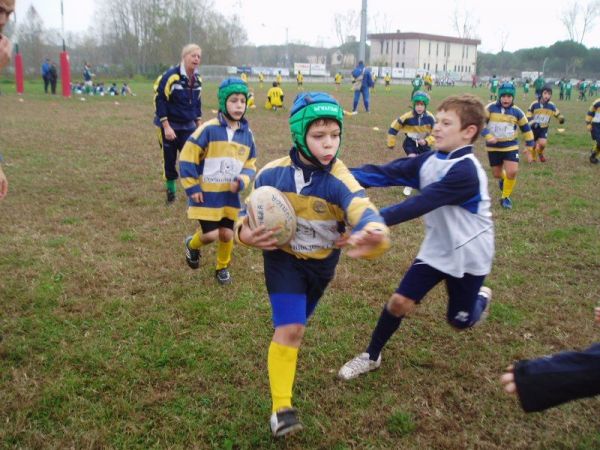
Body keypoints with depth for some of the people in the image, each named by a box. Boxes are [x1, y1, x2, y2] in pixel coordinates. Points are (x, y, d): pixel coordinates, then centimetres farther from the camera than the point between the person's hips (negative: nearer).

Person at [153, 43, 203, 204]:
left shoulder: (197, 79, 4)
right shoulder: (170, 76, -17)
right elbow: (159, 100, -17)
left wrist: (198, 125, 14)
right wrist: (166, 126, -20)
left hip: (188, 126, 5)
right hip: (169, 126, -4)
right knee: (169, 160, 6)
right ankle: (171, 191, 22)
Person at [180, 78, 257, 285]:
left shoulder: (247, 133, 0)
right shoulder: (209, 129, -15)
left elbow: (250, 165, 9)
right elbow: (187, 158, -11)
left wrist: (242, 181, -11)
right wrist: (192, 188, -12)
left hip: (230, 196, 4)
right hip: (206, 194, -4)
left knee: (227, 234, 7)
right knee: (211, 235, -5)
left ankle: (222, 267, 34)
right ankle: (192, 244, 31)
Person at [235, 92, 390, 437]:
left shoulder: (341, 180, -25)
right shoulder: (273, 173, -17)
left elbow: (364, 214, -43)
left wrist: (374, 236, -68)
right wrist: (245, 233, -24)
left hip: (321, 265, 2)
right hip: (283, 259, -1)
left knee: (296, 325, 23)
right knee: (290, 329, -15)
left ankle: (284, 353, 60)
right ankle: (282, 407, 0)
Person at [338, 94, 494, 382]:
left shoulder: (465, 171, -28)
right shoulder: (429, 161, -5)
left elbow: (418, 205, -37)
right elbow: (386, 173, -17)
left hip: (469, 256, -5)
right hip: (436, 248, 5)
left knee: (459, 321, 12)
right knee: (399, 302, -3)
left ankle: (482, 297, 46)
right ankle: (371, 357, 16)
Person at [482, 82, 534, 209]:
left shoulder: (517, 112, -5)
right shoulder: (490, 108, -12)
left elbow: (526, 128, 8)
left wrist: (529, 145, 11)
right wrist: (488, 136, -25)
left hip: (510, 146, 0)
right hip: (493, 147, 0)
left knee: (512, 172, -16)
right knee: (496, 174, 10)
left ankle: (505, 197, 6)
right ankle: (503, 178, 50)